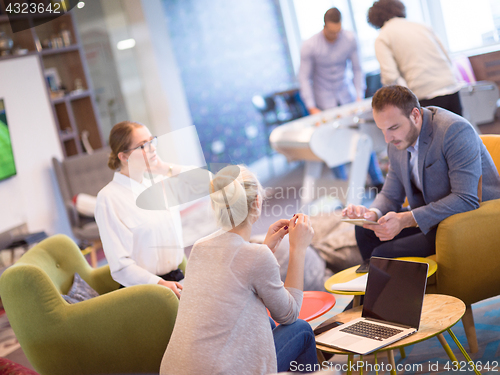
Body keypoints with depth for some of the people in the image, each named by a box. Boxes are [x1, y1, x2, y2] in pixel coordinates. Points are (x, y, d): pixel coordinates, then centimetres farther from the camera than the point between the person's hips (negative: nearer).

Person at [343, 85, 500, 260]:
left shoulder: (455, 130, -23)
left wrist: (406, 220, -34)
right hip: (433, 217, 8)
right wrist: (373, 213, -14)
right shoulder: (397, 143, 3)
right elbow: (391, 195, 11)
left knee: (384, 253, -20)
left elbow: (466, 200, -29)